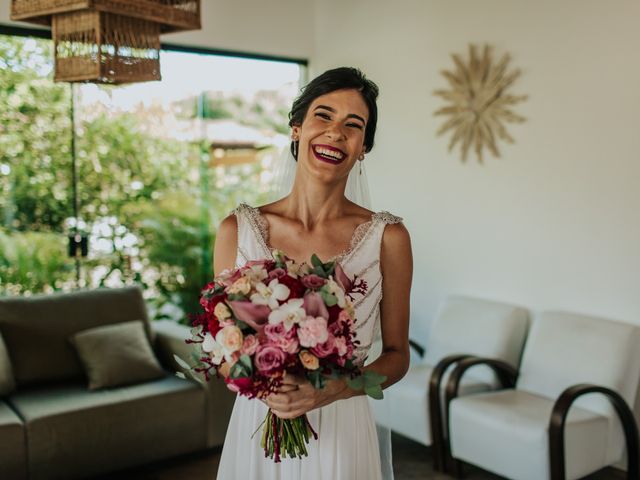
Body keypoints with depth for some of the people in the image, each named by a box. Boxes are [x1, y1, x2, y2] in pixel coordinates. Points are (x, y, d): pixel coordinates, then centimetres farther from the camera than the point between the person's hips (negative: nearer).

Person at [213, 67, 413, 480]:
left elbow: (397, 354, -2)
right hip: (256, 427, 1)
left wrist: (331, 390, -18)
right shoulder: (237, 230, -7)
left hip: (342, 431, 0)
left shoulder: (388, 237, -10)